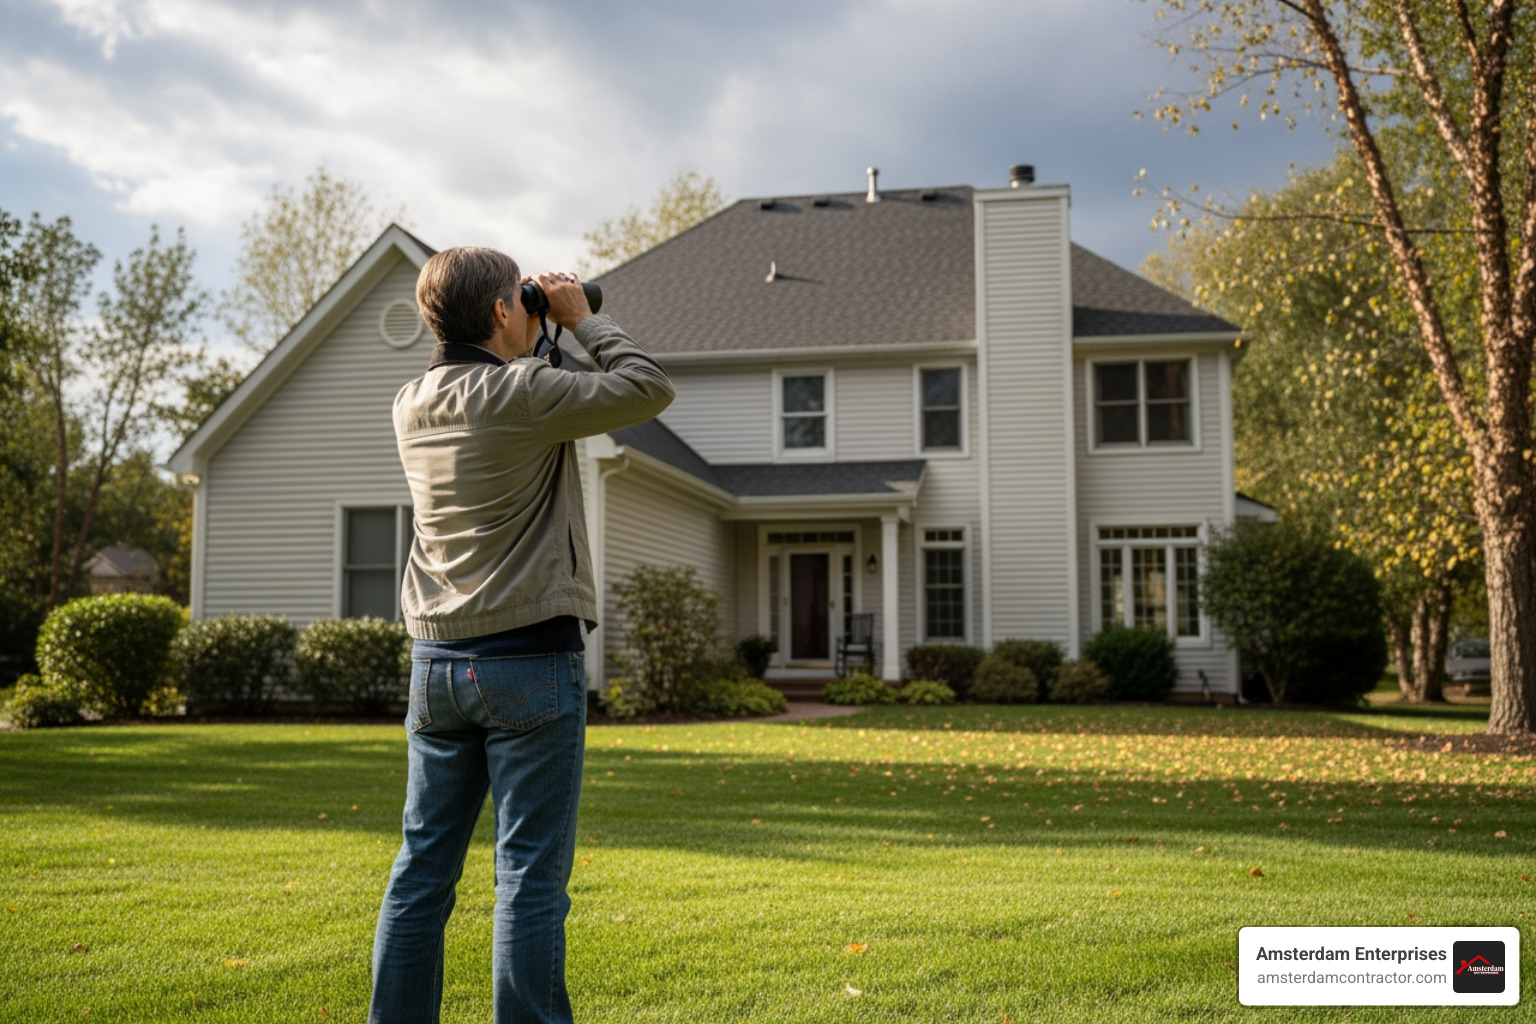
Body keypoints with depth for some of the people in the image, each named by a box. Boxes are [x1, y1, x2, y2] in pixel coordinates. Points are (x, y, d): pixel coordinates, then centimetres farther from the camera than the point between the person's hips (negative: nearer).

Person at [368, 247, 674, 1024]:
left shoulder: (413, 406, 8)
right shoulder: (522, 394, -13)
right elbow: (649, 390, -8)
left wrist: (546, 341, 17)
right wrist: (583, 321, 3)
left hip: (437, 661, 7)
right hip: (529, 661, -7)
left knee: (423, 865, 12)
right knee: (531, 873, -1)